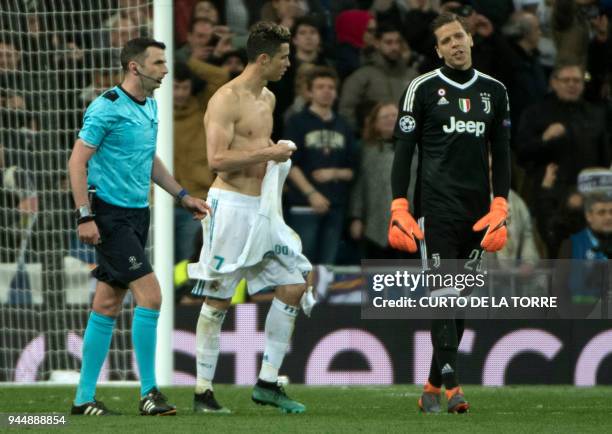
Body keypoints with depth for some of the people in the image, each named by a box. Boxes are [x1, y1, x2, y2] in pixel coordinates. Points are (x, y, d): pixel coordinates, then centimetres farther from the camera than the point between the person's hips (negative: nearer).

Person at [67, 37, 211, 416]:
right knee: (150, 295, -14)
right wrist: (85, 216, -19)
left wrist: (182, 195, 23)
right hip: (110, 214, -8)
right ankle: (149, 392, -8)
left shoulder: (150, 106, 13)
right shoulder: (107, 107, -13)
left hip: (136, 214, 8)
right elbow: (78, 161, -14)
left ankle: (84, 397, 13)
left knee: (108, 306, 9)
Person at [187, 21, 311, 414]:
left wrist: (276, 151, 11)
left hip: (263, 208, 9)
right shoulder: (226, 100, -14)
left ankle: (268, 383, 10)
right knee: (218, 300, -3)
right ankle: (203, 392, 3)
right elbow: (217, 159, -23)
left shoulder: (268, 99, 15)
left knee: (294, 285, 4)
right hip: (232, 207, -9)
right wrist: (268, 153, -17)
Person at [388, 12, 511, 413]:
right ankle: (451, 385, -17)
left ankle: (433, 387, 14)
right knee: (443, 294, -13)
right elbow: (404, 150, 0)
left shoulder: (494, 91, 12)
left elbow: (501, 153, 15)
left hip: (477, 210, 5)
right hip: (436, 206, -5)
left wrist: (500, 206, 6)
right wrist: (399, 207, -7)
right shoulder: (423, 89, -1)